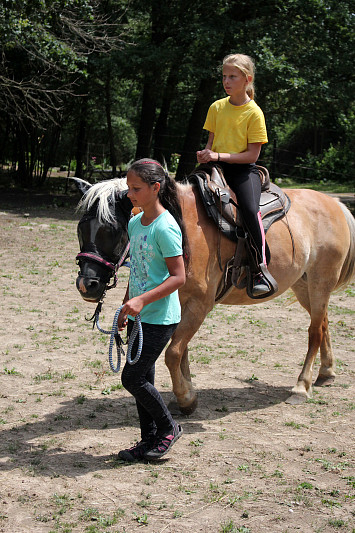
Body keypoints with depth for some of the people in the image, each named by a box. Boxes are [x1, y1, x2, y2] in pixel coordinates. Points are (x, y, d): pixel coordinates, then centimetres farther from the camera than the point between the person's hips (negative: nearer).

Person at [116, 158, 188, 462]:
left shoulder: (165, 227, -18)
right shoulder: (135, 223, 9)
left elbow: (178, 277, -20)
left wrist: (142, 300, -28)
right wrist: (126, 308, 19)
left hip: (160, 318, -8)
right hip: (139, 316, 8)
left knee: (132, 378, -6)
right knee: (141, 379, 12)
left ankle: (168, 428, 14)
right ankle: (149, 439, 25)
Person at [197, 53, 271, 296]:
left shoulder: (253, 112, -6)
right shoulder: (216, 107, 10)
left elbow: (252, 155, -10)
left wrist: (219, 156, -19)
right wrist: (205, 155, -8)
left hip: (243, 170, -5)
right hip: (217, 168, 5)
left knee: (251, 210, -30)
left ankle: (261, 270, -24)